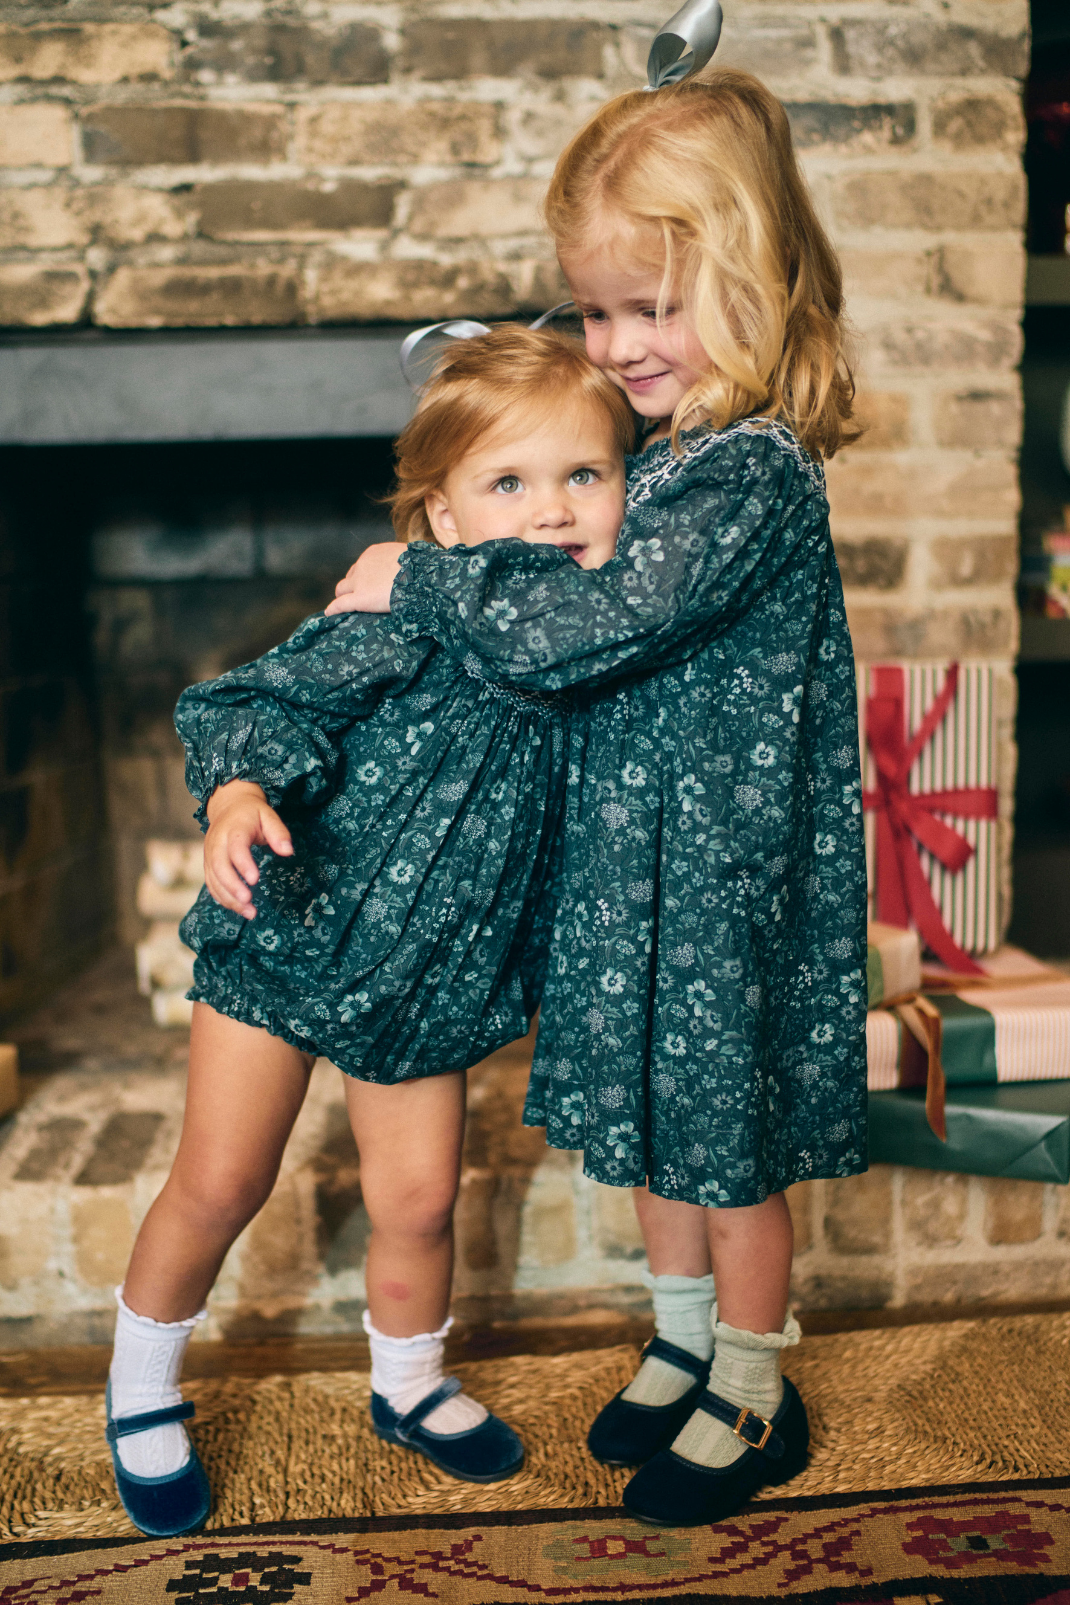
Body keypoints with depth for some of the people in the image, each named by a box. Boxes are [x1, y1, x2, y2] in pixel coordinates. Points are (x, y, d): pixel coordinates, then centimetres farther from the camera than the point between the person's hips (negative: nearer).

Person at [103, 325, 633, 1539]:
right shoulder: (402, 624, -22)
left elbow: (555, 839, 9)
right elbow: (265, 699, -24)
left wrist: (545, 973, 14)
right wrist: (239, 794, -43)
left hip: (432, 973, 4)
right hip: (291, 937, -4)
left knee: (418, 1200, 11)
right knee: (218, 1183, 6)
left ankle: (408, 1386, 41)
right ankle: (141, 1391, 32)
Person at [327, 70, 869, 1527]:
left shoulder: (755, 476, -23)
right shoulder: (674, 452, 6)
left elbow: (587, 630, -26)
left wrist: (415, 582, -15)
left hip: (727, 869, -8)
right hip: (639, 852, 9)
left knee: (730, 1136, 7)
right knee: (656, 1112, 20)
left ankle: (754, 1399, 29)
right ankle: (687, 1346, 40)